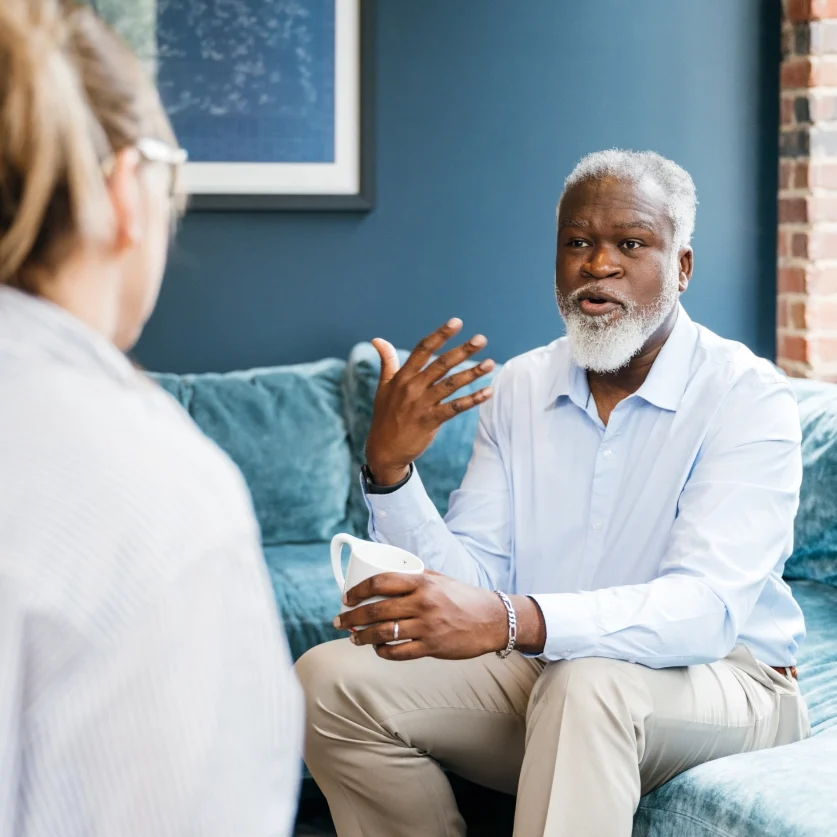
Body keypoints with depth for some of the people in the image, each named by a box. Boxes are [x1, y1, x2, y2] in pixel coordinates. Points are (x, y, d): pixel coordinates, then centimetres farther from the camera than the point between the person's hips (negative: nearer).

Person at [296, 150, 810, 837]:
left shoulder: (749, 398, -13)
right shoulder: (519, 388, 5)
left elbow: (706, 608, -29)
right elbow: (470, 585, -2)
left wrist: (510, 621, -44)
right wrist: (390, 470, -21)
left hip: (722, 679, -5)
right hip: (542, 671, 6)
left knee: (588, 683, -38)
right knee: (330, 678, -13)